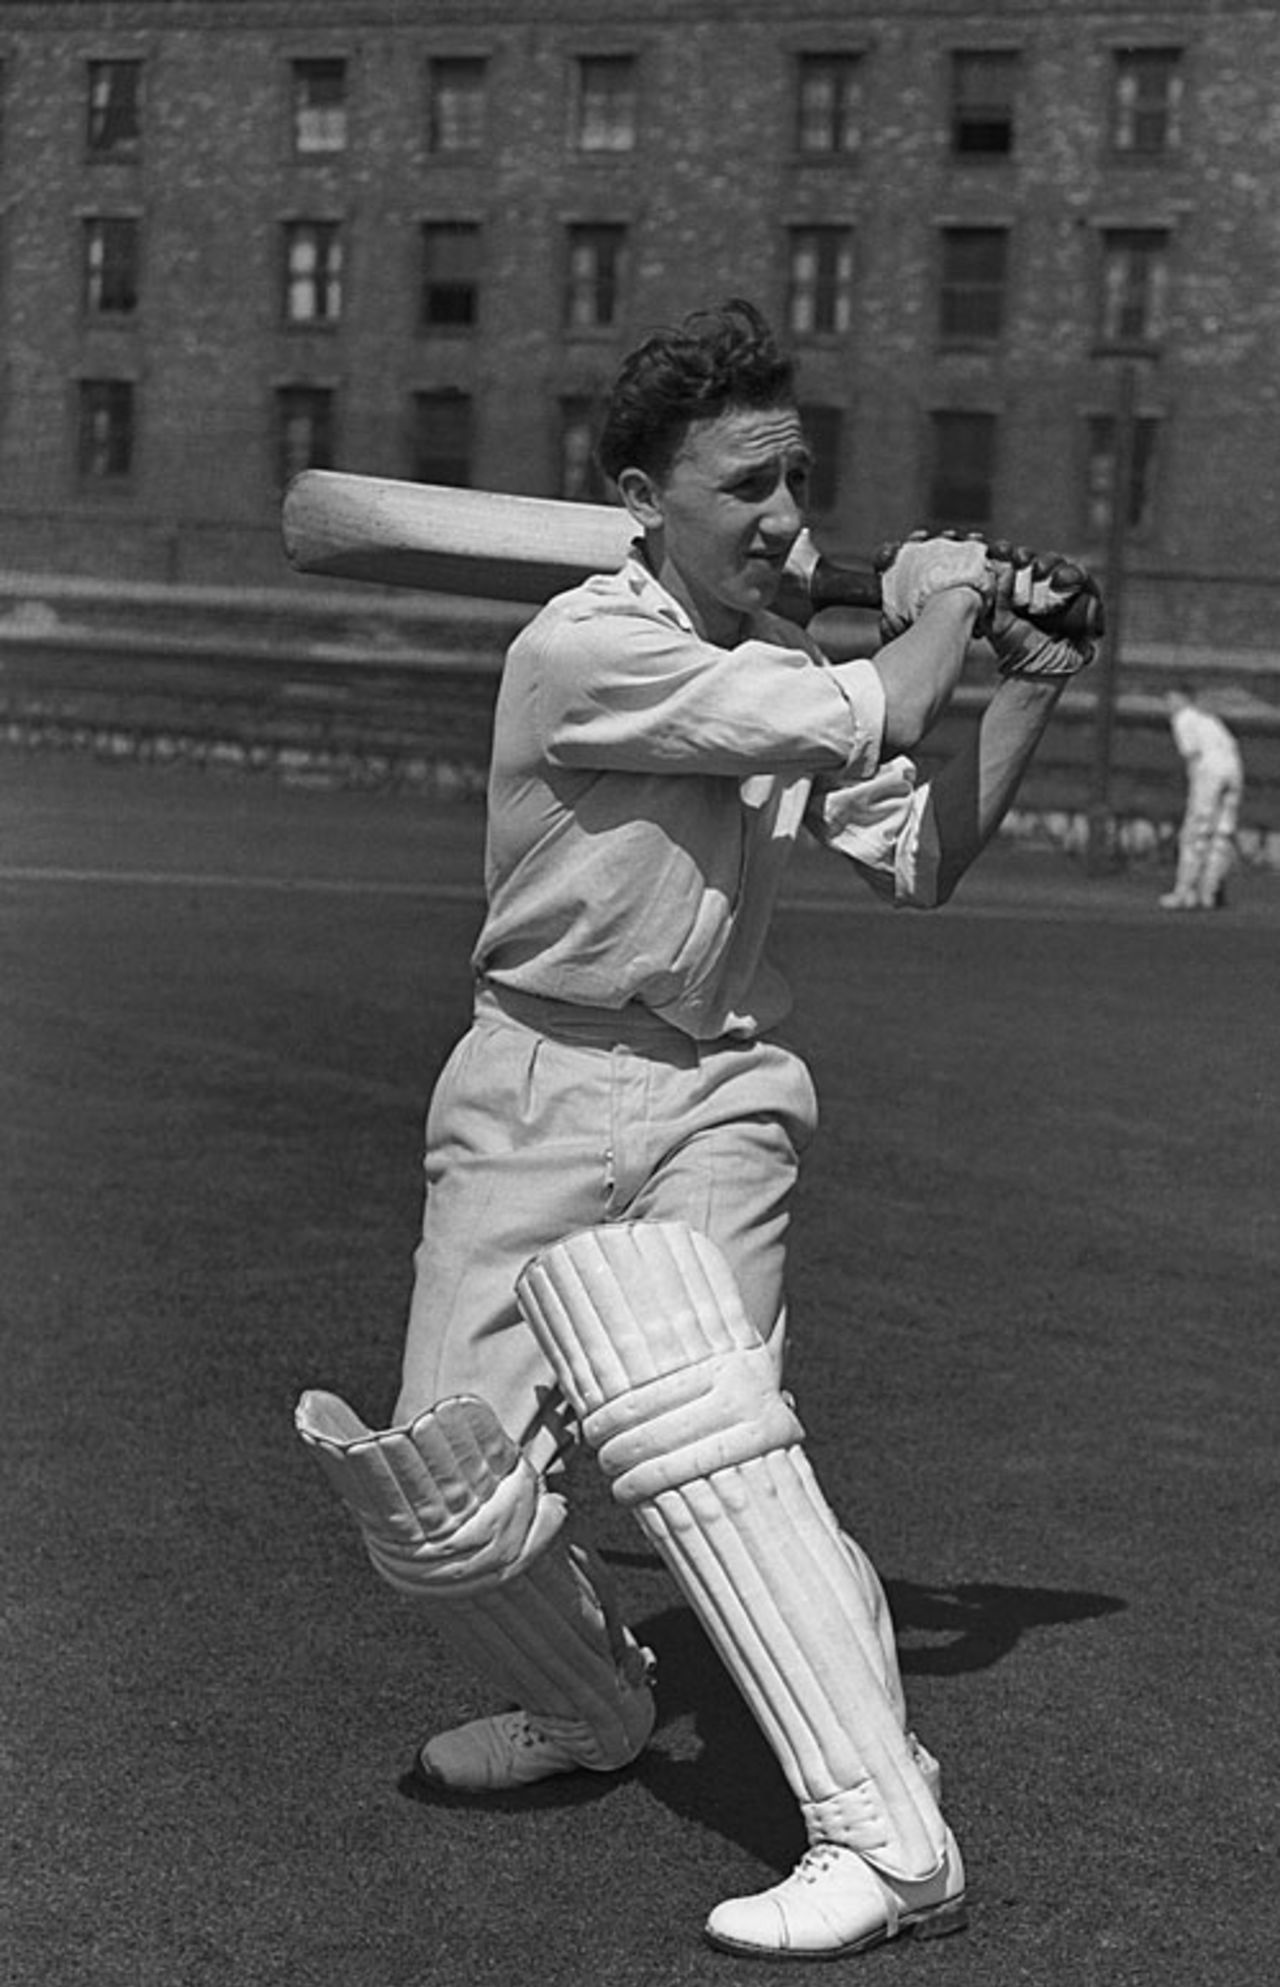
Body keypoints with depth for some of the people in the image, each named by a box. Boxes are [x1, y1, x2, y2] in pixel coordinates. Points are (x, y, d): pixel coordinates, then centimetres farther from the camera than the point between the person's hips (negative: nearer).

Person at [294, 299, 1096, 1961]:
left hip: (719, 1090, 3)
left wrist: (1030, 684, 10)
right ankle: (590, 1705, 28)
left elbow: (920, 861, 15)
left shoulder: (784, 661, 8)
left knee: (701, 1436, -19)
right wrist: (941, 609, -4)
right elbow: (868, 720, -23)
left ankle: (890, 1836, -18)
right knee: (438, 1488, -3)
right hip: (535, 1089, -2)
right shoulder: (584, 650, -16)